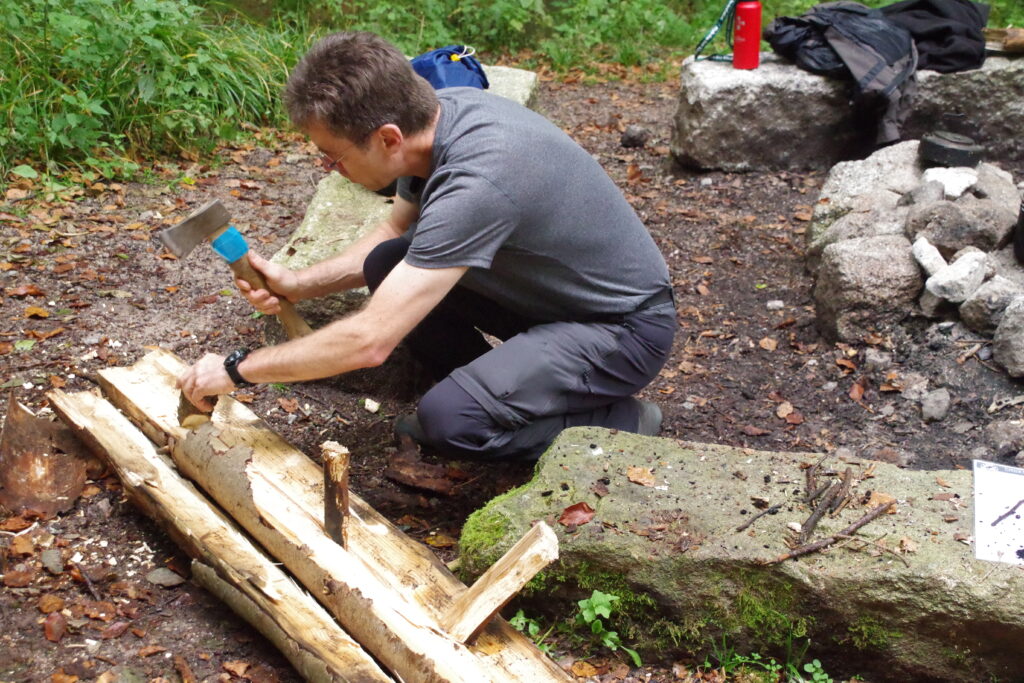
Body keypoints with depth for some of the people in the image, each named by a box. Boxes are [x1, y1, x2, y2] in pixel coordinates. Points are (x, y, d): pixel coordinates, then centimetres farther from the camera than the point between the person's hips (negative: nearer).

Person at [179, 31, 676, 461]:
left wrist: (236, 370, -20)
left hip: (625, 324, -8)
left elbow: (369, 341, -33)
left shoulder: (477, 181, -35)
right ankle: (483, 385, 12)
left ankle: (622, 425, -4)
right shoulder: (434, 113, -8)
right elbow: (397, 230, 12)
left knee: (448, 419, -26)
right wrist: (299, 284, -1)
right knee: (385, 263, -3)